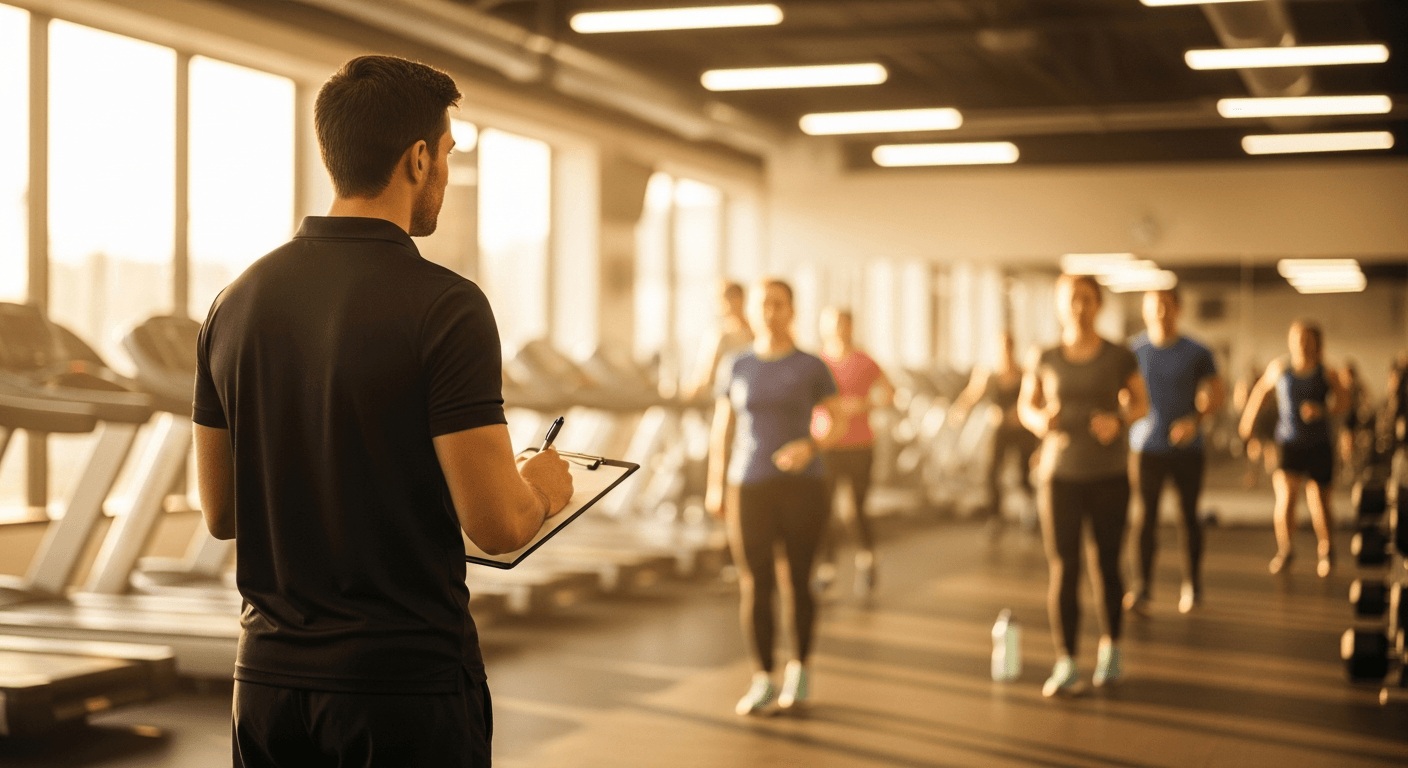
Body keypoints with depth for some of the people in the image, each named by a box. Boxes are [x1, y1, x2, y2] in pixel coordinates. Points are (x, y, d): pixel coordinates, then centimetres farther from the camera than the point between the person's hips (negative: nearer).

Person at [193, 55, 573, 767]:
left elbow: (220, 513, 10)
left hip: (268, 680, 6)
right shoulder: (445, 307, -15)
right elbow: (496, 523, -18)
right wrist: (542, 488, 3)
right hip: (407, 683, -5)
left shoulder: (238, 300, 3)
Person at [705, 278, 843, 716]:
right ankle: (762, 683, 5)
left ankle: (799, 669, 24)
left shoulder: (812, 368, -1)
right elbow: (720, 429, 9)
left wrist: (810, 446, -17)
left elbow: (837, 421, 2)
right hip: (749, 489, 1)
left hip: (803, 486, -1)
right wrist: (714, 487, 5)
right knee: (754, 586, -2)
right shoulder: (736, 369, 4)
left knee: (799, 581, 6)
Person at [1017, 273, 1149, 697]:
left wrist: (1118, 421, -16)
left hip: (1109, 476, 0)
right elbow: (1026, 407, 9)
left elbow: (1141, 404, 6)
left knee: (1106, 567, 7)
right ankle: (1066, 666, -2)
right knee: (1063, 571, -7)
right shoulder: (1045, 359, -2)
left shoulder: (1120, 357, -5)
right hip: (1061, 476, 0)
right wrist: (1039, 421, -16)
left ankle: (1110, 647, 31)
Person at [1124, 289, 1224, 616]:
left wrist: (1195, 420, -11)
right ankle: (1143, 586, -5)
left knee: (1189, 516, 7)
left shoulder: (1197, 353, -1)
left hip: (1187, 449, 0)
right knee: (1146, 515, -6)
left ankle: (1192, 586, 19)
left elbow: (1217, 393, 5)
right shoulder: (1132, 352, -1)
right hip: (1147, 449, 0)